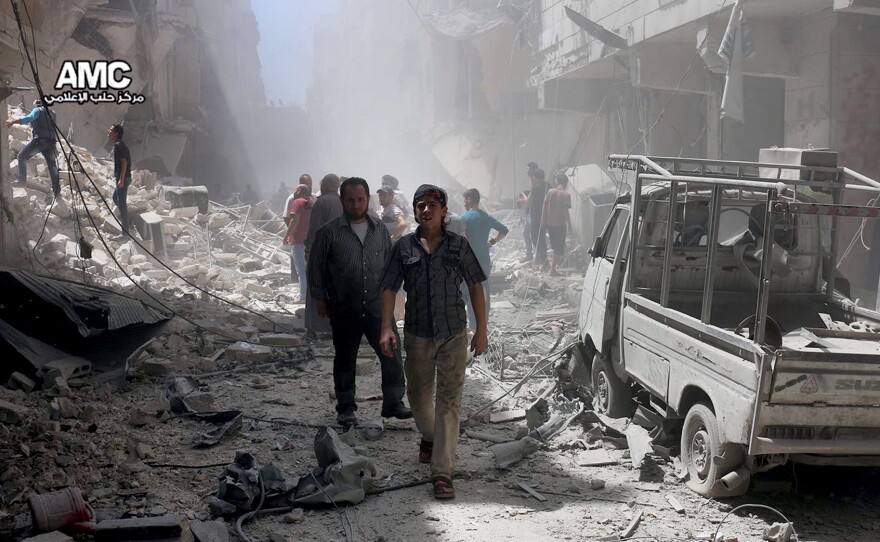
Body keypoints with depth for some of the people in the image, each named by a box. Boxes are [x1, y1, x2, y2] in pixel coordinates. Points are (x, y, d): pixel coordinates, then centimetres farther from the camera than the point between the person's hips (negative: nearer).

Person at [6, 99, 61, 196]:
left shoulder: (37, 110, 4)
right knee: (52, 164, 10)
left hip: (40, 139, -6)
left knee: (22, 156, 10)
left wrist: (13, 121, -27)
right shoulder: (52, 113, 23)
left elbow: (29, 118, -16)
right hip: (51, 141, 6)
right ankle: (57, 190, 4)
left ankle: (22, 181, 2)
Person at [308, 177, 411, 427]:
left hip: (377, 305, 3)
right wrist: (320, 298, 2)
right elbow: (316, 266, 1)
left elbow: (390, 263, 17)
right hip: (344, 309, -2)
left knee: (391, 354, -2)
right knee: (345, 360, 9)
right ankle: (346, 409, 21)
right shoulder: (329, 232, -4)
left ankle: (393, 403, 10)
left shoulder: (379, 229, 7)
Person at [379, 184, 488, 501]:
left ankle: (442, 472, -6)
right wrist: (387, 328, -8)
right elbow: (389, 288, 4)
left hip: (453, 334, -2)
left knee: (449, 400, -7)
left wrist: (481, 329, 3)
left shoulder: (458, 245, 2)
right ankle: (429, 437, 46)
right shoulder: (404, 247, 3)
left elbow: (475, 287, 6)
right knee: (418, 395, 15)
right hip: (417, 334, 2)